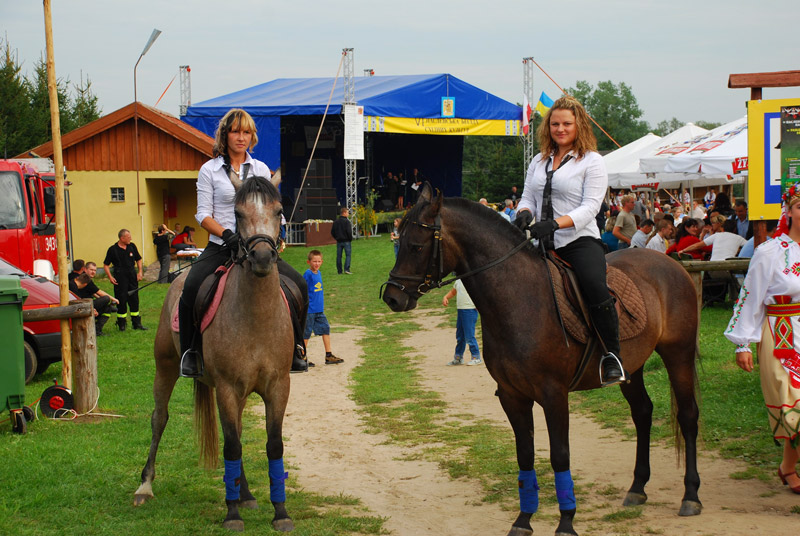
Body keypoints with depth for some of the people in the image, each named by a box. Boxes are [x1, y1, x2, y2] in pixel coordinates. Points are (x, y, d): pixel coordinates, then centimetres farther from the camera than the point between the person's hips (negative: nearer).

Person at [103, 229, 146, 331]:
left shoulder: (132, 246, 6)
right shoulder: (113, 249, -5)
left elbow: (138, 259, 17)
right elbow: (106, 265, -1)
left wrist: (140, 272, 5)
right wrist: (110, 277, -11)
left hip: (132, 276, 4)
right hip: (120, 277, -4)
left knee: (134, 299, 7)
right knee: (121, 300, -1)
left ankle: (137, 323, 15)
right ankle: (121, 324, 11)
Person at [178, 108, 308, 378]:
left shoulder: (261, 169, 13)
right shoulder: (209, 170, 4)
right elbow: (203, 214, -2)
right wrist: (227, 234, -18)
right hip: (221, 246, -3)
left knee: (298, 284, -14)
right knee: (191, 288, -28)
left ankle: (294, 347, 5)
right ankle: (190, 350, -9)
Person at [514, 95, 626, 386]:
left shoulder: (592, 162, 0)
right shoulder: (539, 161, 18)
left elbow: (590, 207, -10)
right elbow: (528, 197, 18)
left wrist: (554, 223, -24)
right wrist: (524, 213, -8)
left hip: (579, 239, -6)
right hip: (542, 242, 6)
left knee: (595, 287, -32)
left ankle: (612, 356, -18)